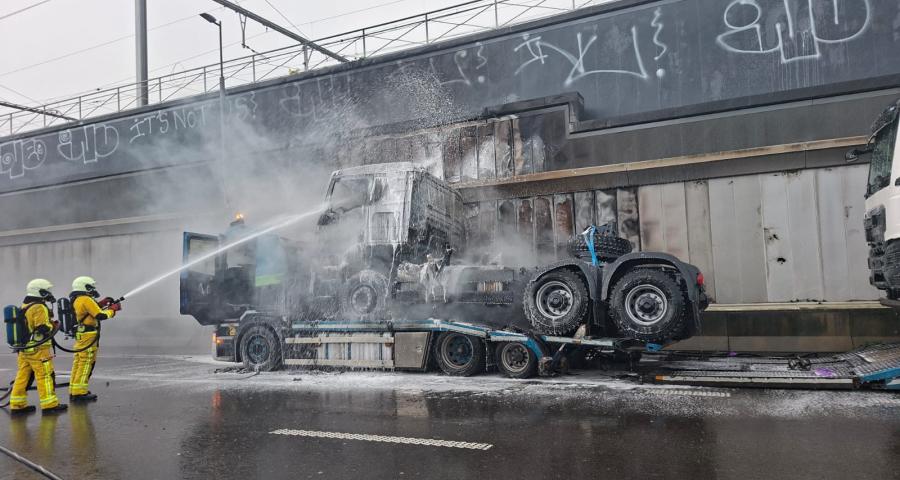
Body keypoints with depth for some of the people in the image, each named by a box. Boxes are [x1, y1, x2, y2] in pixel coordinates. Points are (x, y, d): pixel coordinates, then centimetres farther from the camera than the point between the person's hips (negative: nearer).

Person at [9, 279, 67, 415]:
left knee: (23, 376, 12)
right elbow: (44, 328, -21)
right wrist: (54, 325, -2)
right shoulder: (39, 308, -15)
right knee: (45, 376, -3)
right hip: (38, 349, -9)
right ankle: (49, 404, 1)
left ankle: (17, 405, 17)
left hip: (24, 348, 9)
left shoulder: (24, 307, 14)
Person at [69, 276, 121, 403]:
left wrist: (101, 304, 12)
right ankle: (80, 393, -4)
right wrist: (113, 309, -6)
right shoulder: (86, 300, -15)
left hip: (80, 335, 10)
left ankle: (74, 392, 19)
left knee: (78, 363, 13)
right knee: (86, 364, -5)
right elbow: (101, 316, -19)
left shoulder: (76, 300, 14)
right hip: (88, 336, -10)